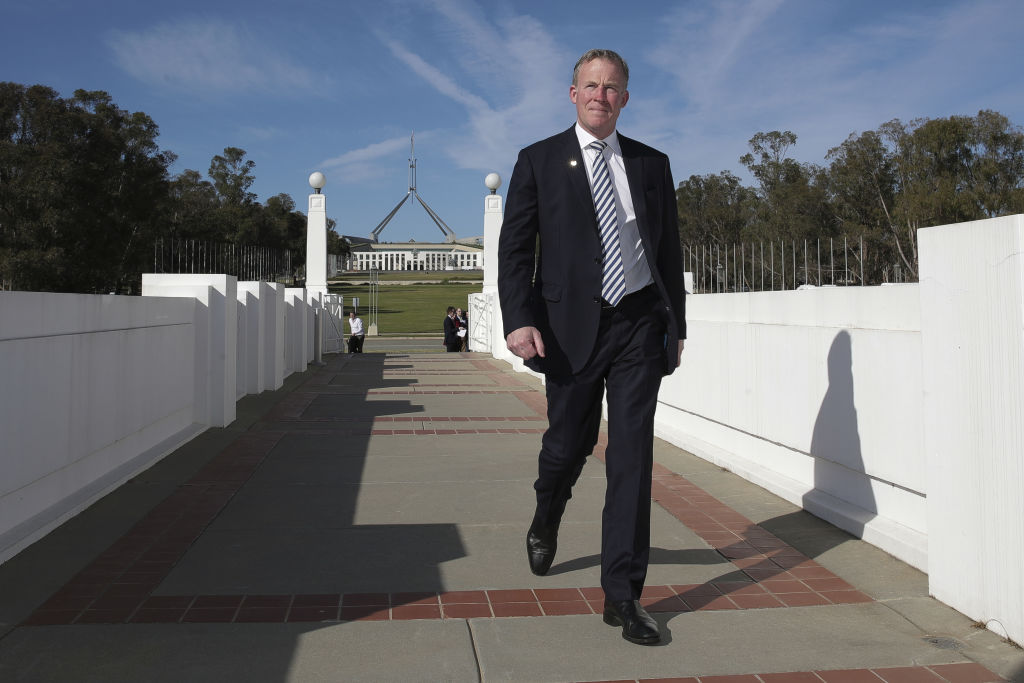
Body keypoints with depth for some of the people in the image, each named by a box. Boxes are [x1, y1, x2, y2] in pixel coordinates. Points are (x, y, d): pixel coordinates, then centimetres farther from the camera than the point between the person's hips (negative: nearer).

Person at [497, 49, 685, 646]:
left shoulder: (652, 164, 13)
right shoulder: (539, 161, 5)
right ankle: (546, 522, 44)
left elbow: (670, 250, 16)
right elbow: (514, 248, -1)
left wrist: (677, 325, 14)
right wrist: (519, 319, -14)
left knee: (633, 456, -2)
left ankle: (623, 595, 6)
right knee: (567, 445, 9)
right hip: (573, 325, -1)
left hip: (640, 325, 2)